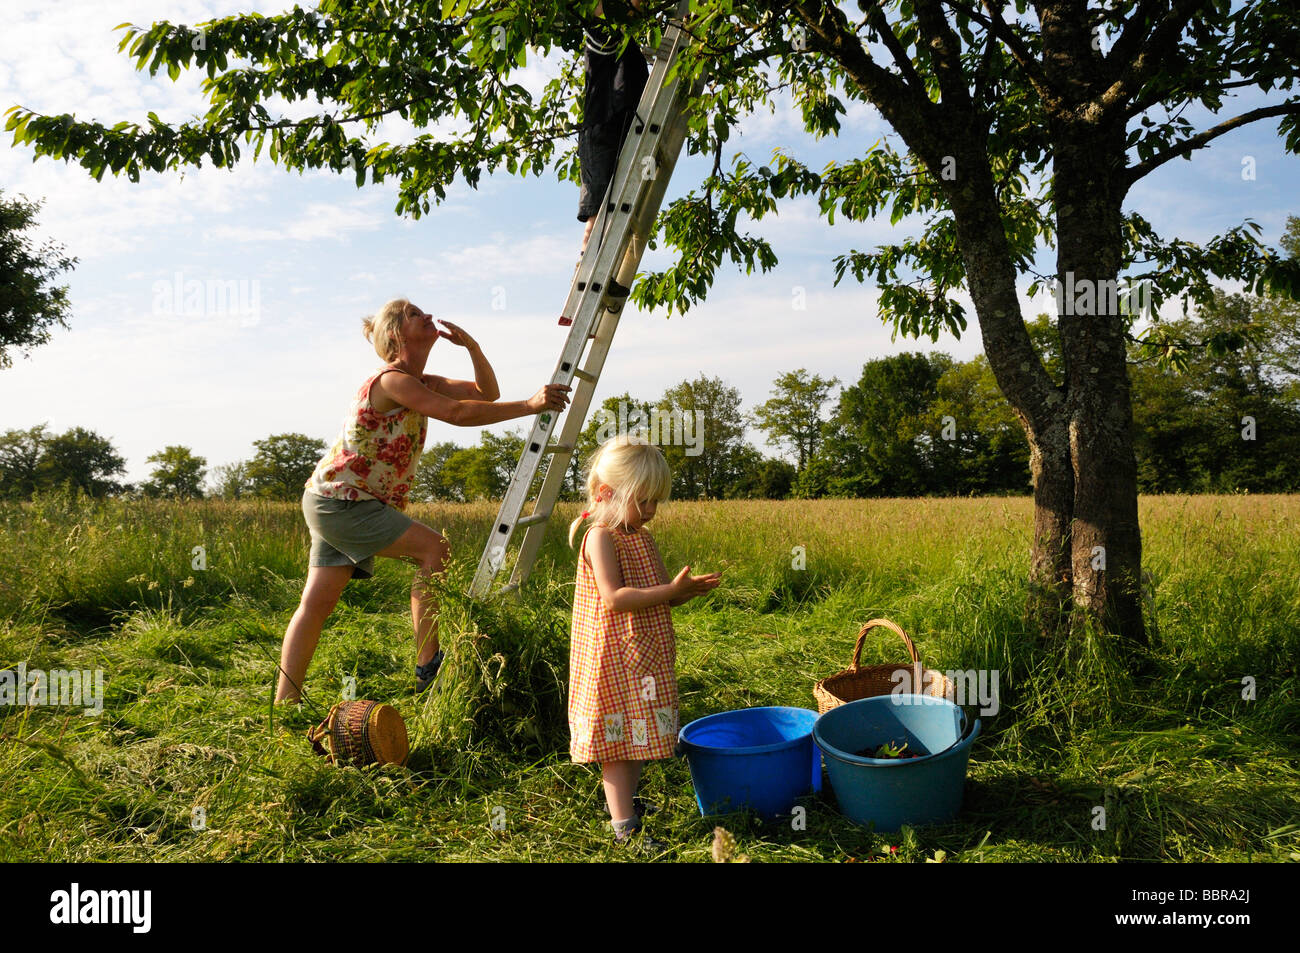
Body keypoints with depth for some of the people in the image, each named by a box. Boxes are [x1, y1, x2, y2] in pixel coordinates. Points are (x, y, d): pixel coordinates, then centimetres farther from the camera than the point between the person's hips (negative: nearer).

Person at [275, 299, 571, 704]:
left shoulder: (424, 384, 12)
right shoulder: (391, 380, -17)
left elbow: (486, 394, 12)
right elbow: (458, 413, -28)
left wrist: (471, 345, -1)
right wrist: (530, 405, -28)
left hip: (345, 503, 9)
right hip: (338, 499, -9)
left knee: (318, 602, 8)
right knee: (433, 548, -15)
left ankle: (285, 704, 12)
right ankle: (428, 667, -10)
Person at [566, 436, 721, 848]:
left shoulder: (642, 537, 13)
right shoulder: (601, 538, -15)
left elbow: (657, 598, 17)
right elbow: (613, 599, -26)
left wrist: (686, 590, -2)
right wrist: (670, 590, -25)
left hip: (645, 657, 9)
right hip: (616, 658, -9)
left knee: (639, 735, 17)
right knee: (620, 737, -3)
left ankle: (625, 801, 34)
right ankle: (625, 827, 3)